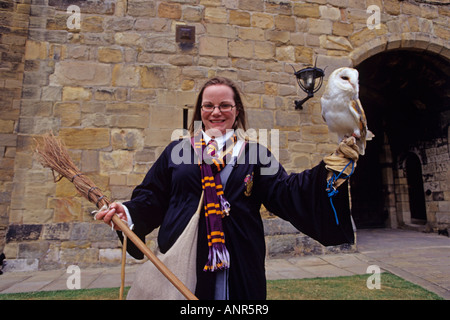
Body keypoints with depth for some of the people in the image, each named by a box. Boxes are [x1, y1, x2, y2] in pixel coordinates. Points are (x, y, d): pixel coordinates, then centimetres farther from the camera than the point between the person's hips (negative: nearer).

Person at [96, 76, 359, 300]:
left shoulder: (255, 154, 5)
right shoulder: (177, 151, 6)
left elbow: (285, 194, -5)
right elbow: (152, 198, 6)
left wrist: (328, 172, -16)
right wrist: (128, 212, -12)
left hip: (238, 265, 0)